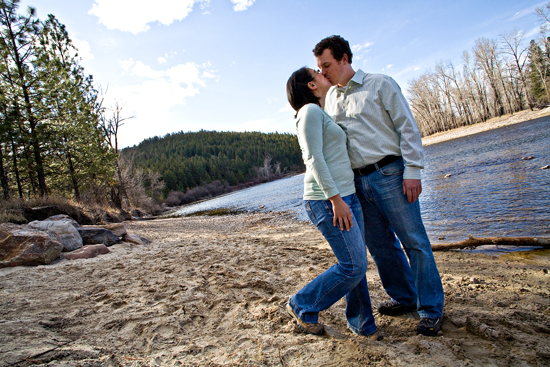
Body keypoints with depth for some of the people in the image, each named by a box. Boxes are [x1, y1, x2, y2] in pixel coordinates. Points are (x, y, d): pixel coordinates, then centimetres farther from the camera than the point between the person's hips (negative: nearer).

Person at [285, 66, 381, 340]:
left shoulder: (321, 114, 22)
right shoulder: (310, 111, -8)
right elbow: (314, 159, -18)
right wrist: (335, 199, -22)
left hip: (345, 195, 9)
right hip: (327, 200, -9)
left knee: (356, 263, 11)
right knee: (353, 266, -6)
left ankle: (362, 324, 27)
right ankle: (302, 306, 12)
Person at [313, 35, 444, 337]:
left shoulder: (380, 84, -1)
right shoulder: (329, 98, 15)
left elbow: (408, 127, -5)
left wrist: (412, 170, -11)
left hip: (389, 173, -5)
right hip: (358, 182, 6)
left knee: (413, 240, 0)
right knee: (379, 244, 12)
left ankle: (431, 309, 14)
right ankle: (404, 298, 30)